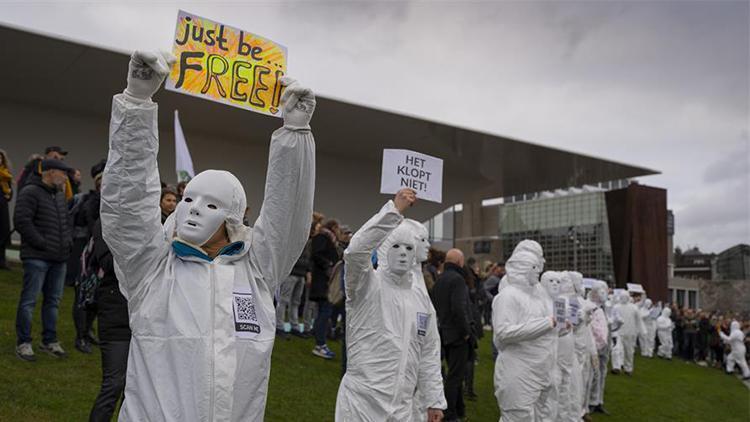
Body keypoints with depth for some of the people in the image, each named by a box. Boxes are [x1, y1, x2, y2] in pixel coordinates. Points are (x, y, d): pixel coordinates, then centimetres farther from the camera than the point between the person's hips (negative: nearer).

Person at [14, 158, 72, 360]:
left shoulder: (60, 195, 18)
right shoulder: (30, 192, -8)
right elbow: (22, 221, -17)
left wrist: (67, 241, 11)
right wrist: (41, 244, -17)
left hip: (59, 258, 8)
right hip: (37, 257, -8)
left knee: (53, 300, 12)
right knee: (29, 300, -2)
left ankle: (49, 341, 22)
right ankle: (23, 343, 8)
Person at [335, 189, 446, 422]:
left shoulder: (421, 296, 9)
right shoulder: (367, 284, -7)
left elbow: (429, 353, 12)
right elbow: (355, 250, -28)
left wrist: (434, 400, 10)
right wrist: (394, 210, -32)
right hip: (362, 401, -5)